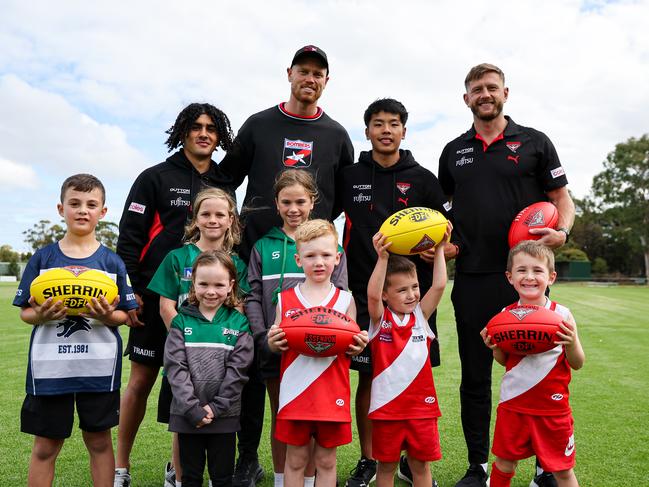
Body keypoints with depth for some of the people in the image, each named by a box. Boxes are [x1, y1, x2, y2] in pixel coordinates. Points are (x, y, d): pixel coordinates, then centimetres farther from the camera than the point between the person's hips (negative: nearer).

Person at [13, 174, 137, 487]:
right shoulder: (42, 258, 1)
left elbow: (124, 316, 2)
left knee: (99, 441, 12)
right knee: (45, 446, 10)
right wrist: (41, 316, -17)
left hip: (99, 365, 0)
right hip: (50, 364, 0)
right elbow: (24, 311, 4)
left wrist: (107, 316, -18)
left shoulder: (112, 262, 1)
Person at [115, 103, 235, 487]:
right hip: (155, 297, -3)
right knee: (142, 380, 4)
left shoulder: (224, 187, 12)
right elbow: (129, 236, -3)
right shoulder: (155, 178, 1)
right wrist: (128, 291, -10)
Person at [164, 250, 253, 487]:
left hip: (224, 415, 0)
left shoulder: (239, 323, -1)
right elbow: (175, 367, -8)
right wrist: (192, 408, -16)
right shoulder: (181, 321, 0)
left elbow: (237, 369, -7)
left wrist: (217, 407, -14)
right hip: (187, 415, 1)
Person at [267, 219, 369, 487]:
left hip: (332, 394, 0)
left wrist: (358, 347, -16)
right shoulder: (285, 300, 2)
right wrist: (273, 342, -13)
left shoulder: (345, 300, 1)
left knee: (326, 460, 13)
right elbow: (276, 345, 9)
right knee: (295, 460, 12)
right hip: (295, 393, 0)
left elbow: (352, 344, 6)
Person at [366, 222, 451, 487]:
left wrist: (439, 250, -11)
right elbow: (372, 295, -26)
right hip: (387, 406, -2)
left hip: (421, 405, 3)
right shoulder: (380, 318, -6)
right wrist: (382, 258, -34)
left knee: (421, 464, 14)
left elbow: (439, 286, -7)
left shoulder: (420, 315, 3)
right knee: (386, 465, 12)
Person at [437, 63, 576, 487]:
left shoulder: (534, 142, 6)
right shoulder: (454, 152, 14)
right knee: (474, 376, 8)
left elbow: (562, 198, 7)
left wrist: (562, 231, -12)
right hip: (472, 277, 3)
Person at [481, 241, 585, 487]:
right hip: (513, 405, 2)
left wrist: (572, 343, -22)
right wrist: (495, 348, -12)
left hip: (553, 408, -1)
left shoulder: (562, 315, -9)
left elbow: (577, 364, -2)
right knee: (504, 464, 15)